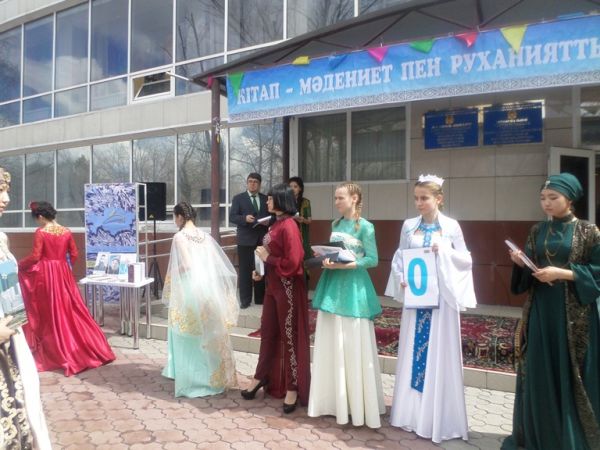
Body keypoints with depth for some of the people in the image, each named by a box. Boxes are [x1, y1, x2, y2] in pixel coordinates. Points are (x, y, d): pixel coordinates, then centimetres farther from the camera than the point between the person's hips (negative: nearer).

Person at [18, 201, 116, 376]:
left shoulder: (40, 232, -10)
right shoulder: (66, 231, 2)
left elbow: (35, 257, -12)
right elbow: (74, 255, 6)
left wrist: (20, 264, 6)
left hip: (45, 274, -4)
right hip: (63, 273, 4)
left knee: (50, 312, 5)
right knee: (71, 309, 11)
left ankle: (56, 352, 12)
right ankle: (91, 348, 14)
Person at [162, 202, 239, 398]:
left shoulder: (180, 236, -10)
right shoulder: (205, 236, 8)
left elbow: (186, 265, -20)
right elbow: (221, 265, 4)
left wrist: (170, 274, -3)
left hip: (189, 290, -6)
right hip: (208, 290, 6)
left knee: (189, 336, 7)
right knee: (208, 333, 16)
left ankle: (190, 379, 14)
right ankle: (212, 376, 26)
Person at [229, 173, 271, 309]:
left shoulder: (266, 199, 12)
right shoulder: (238, 198, 3)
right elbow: (232, 217, -5)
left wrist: (268, 221, -9)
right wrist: (245, 218, -22)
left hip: (262, 239, 3)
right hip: (245, 240, -3)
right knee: (245, 271, 0)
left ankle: (260, 298, 18)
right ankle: (245, 300, 7)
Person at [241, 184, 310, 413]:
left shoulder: (288, 226, -18)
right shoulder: (276, 224, 10)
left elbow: (292, 262, -23)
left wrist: (267, 258, -13)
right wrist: (261, 269, 5)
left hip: (288, 288, -9)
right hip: (273, 285, 9)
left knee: (290, 336, 2)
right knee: (268, 332, 17)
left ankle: (293, 388, 15)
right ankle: (261, 377, 32)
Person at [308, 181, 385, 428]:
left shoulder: (365, 227, -7)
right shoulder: (335, 225, 12)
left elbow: (372, 260, -9)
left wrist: (343, 265, -18)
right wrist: (327, 259, -5)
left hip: (353, 287, -6)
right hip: (333, 285, 6)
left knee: (352, 346, -1)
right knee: (331, 345, 8)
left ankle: (356, 404, 12)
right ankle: (335, 400, 19)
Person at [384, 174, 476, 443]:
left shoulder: (451, 226, -2)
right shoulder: (408, 226, 5)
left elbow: (466, 260, 1)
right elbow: (399, 257, 7)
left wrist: (444, 250, -14)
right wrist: (401, 278, -10)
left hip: (441, 297, -3)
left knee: (439, 355, 3)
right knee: (412, 352, 9)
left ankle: (437, 417, 14)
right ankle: (412, 413, 22)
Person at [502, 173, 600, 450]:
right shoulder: (537, 231, 7)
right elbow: (528, 271, 9)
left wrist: (563, 273, -18)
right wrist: (520, 263, -12)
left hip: (574, 313, -4)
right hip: (540, 310, 4)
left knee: (571, 372, 3)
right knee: (539, 371, 8)